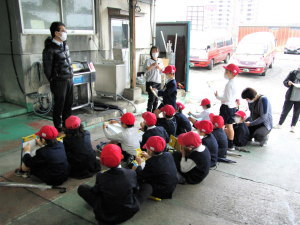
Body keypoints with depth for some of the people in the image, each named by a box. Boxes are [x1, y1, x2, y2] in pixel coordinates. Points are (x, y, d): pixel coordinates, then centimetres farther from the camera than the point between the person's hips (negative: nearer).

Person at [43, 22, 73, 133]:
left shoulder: (65, 45, 11)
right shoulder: (50, 49, -14)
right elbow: (47, 68, -12)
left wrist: (71, 76, 14)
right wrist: (52, 82, -8)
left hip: (69, 79, 8)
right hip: (59, 82, -7)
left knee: (68, 104, 15)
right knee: (59, 105, 2)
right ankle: (58, 128, 15)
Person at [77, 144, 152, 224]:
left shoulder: (101, 177, -19)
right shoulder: (131, 173, -18)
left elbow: (95, 192, 0)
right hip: (128, 213, 1)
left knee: (81, 188, 9)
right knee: (148, 187, 13)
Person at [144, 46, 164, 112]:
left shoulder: (160, 61, 13)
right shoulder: (148, 61, -4)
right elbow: (146, 70, -16)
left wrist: (159, 68, -7)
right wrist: (152, 65, -30)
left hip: (158, 82, 5)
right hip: (151, 82, -5)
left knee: (156, 98, 8)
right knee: (152, 97, -11)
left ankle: (154, 111, 20)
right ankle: (149, 111, 1)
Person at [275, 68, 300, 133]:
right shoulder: (293, 73, -5)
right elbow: (285, 81, 1)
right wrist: (288, 83, -21)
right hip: (290, 97, 0)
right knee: (285, 111, 10)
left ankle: (293, 126, 23)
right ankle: (280, 124, 26)